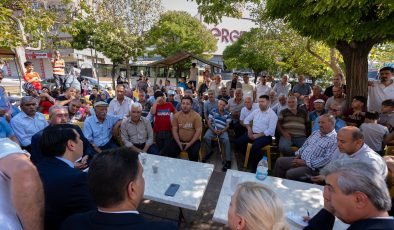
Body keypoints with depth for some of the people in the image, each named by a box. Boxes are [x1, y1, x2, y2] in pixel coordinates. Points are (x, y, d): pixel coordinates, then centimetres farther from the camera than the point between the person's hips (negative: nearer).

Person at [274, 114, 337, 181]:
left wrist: (305, 162, -19)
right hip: (301, 159, 8)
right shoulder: (316, 133, 13)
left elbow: (327, 159, -22)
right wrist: (298, 155, 4)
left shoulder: (334, 139, -14)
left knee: (290, 173, -25)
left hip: (313, 167, -8)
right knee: (279, 161, 3)